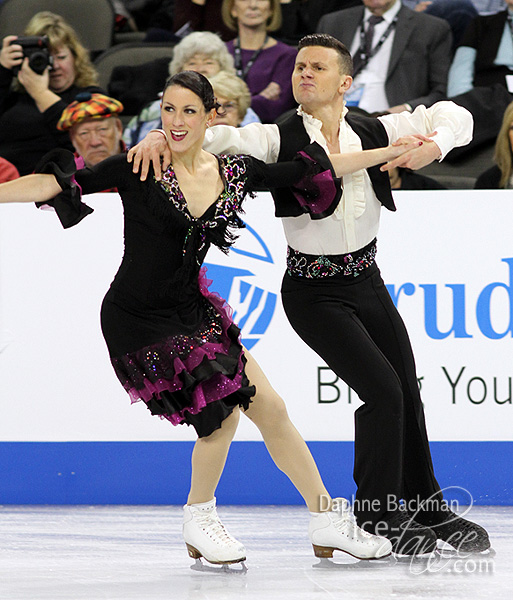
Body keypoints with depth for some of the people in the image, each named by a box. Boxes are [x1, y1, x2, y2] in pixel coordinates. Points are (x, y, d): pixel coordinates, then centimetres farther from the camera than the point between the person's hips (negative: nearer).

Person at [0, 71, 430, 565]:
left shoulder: (235, 172, 0)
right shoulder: (139, 169, -14)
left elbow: (316, 168, 9)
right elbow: (57, 184, -18)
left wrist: (390, 152, 11)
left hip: (192, 310, 6)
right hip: (137, 320, -6)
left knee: (270, 409, 5)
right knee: (221, 413, -14)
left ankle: (327, 522, 18)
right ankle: (199, 521, 12)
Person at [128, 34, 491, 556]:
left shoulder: (373, 133, -3)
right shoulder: (279, 139, -13)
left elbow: (453, 115, 6)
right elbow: (217, 137, -25)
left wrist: (433, 146, -16)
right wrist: (162, 135, -44)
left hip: (366, 280, 5)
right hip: (313, 292, -5)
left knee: (406, 395, 11)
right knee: (382, 389, -14)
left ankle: (429, 509, 31)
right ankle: (373, 516, 1)